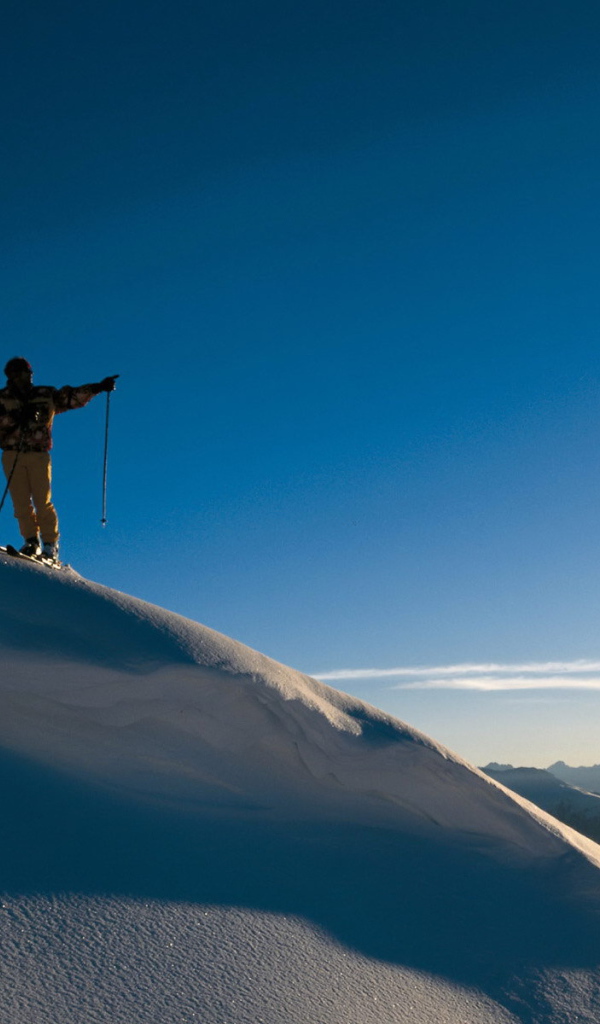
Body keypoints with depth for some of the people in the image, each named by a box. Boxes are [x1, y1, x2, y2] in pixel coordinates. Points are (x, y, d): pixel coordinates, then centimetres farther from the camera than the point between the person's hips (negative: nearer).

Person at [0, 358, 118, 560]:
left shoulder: (46, 395, 11)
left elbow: (73, 397, 6)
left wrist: (98, 387, -5)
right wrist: (16, 417, -18)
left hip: (39, 455, -1)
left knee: (43, 502, -6)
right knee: (21, 503, -4)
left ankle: (50, 545, 0)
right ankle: (31, 541, 5)